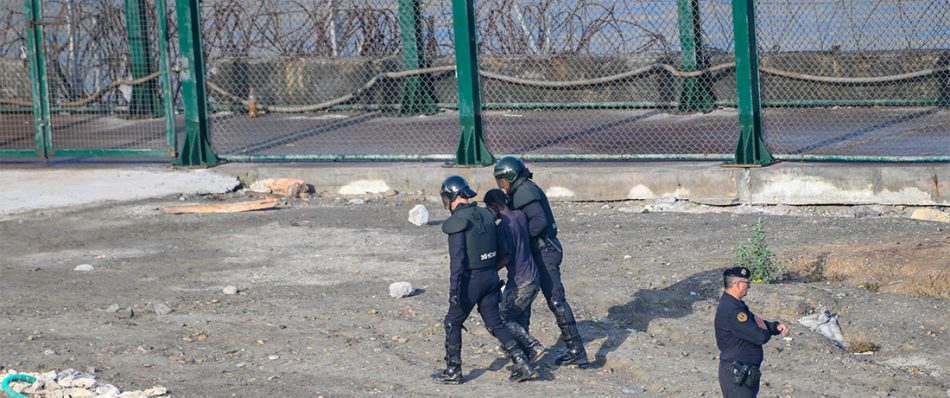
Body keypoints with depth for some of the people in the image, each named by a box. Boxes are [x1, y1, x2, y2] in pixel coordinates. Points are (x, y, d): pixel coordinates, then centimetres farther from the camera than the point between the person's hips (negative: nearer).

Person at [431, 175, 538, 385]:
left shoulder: (458, 221, -16)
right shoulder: (485, 215, 8)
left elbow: (457, 259, -21)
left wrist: (454, 290, -20)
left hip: (471, 279, -7)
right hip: (491, 276, 7)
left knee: (453, 323, 9)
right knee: (494, 323, 14)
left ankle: (453, 371, 13)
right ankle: (522, 364, 5)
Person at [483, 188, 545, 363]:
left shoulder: (504, 226, -19)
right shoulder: (520, 216, 6)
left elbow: (506, 257, -21)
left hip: (519, 282, -9)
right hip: (533, 278, 9)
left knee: (505, 319, 1)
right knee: (521, 319, 16)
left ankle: (533, 346, -6)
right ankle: (524, 358, 19)